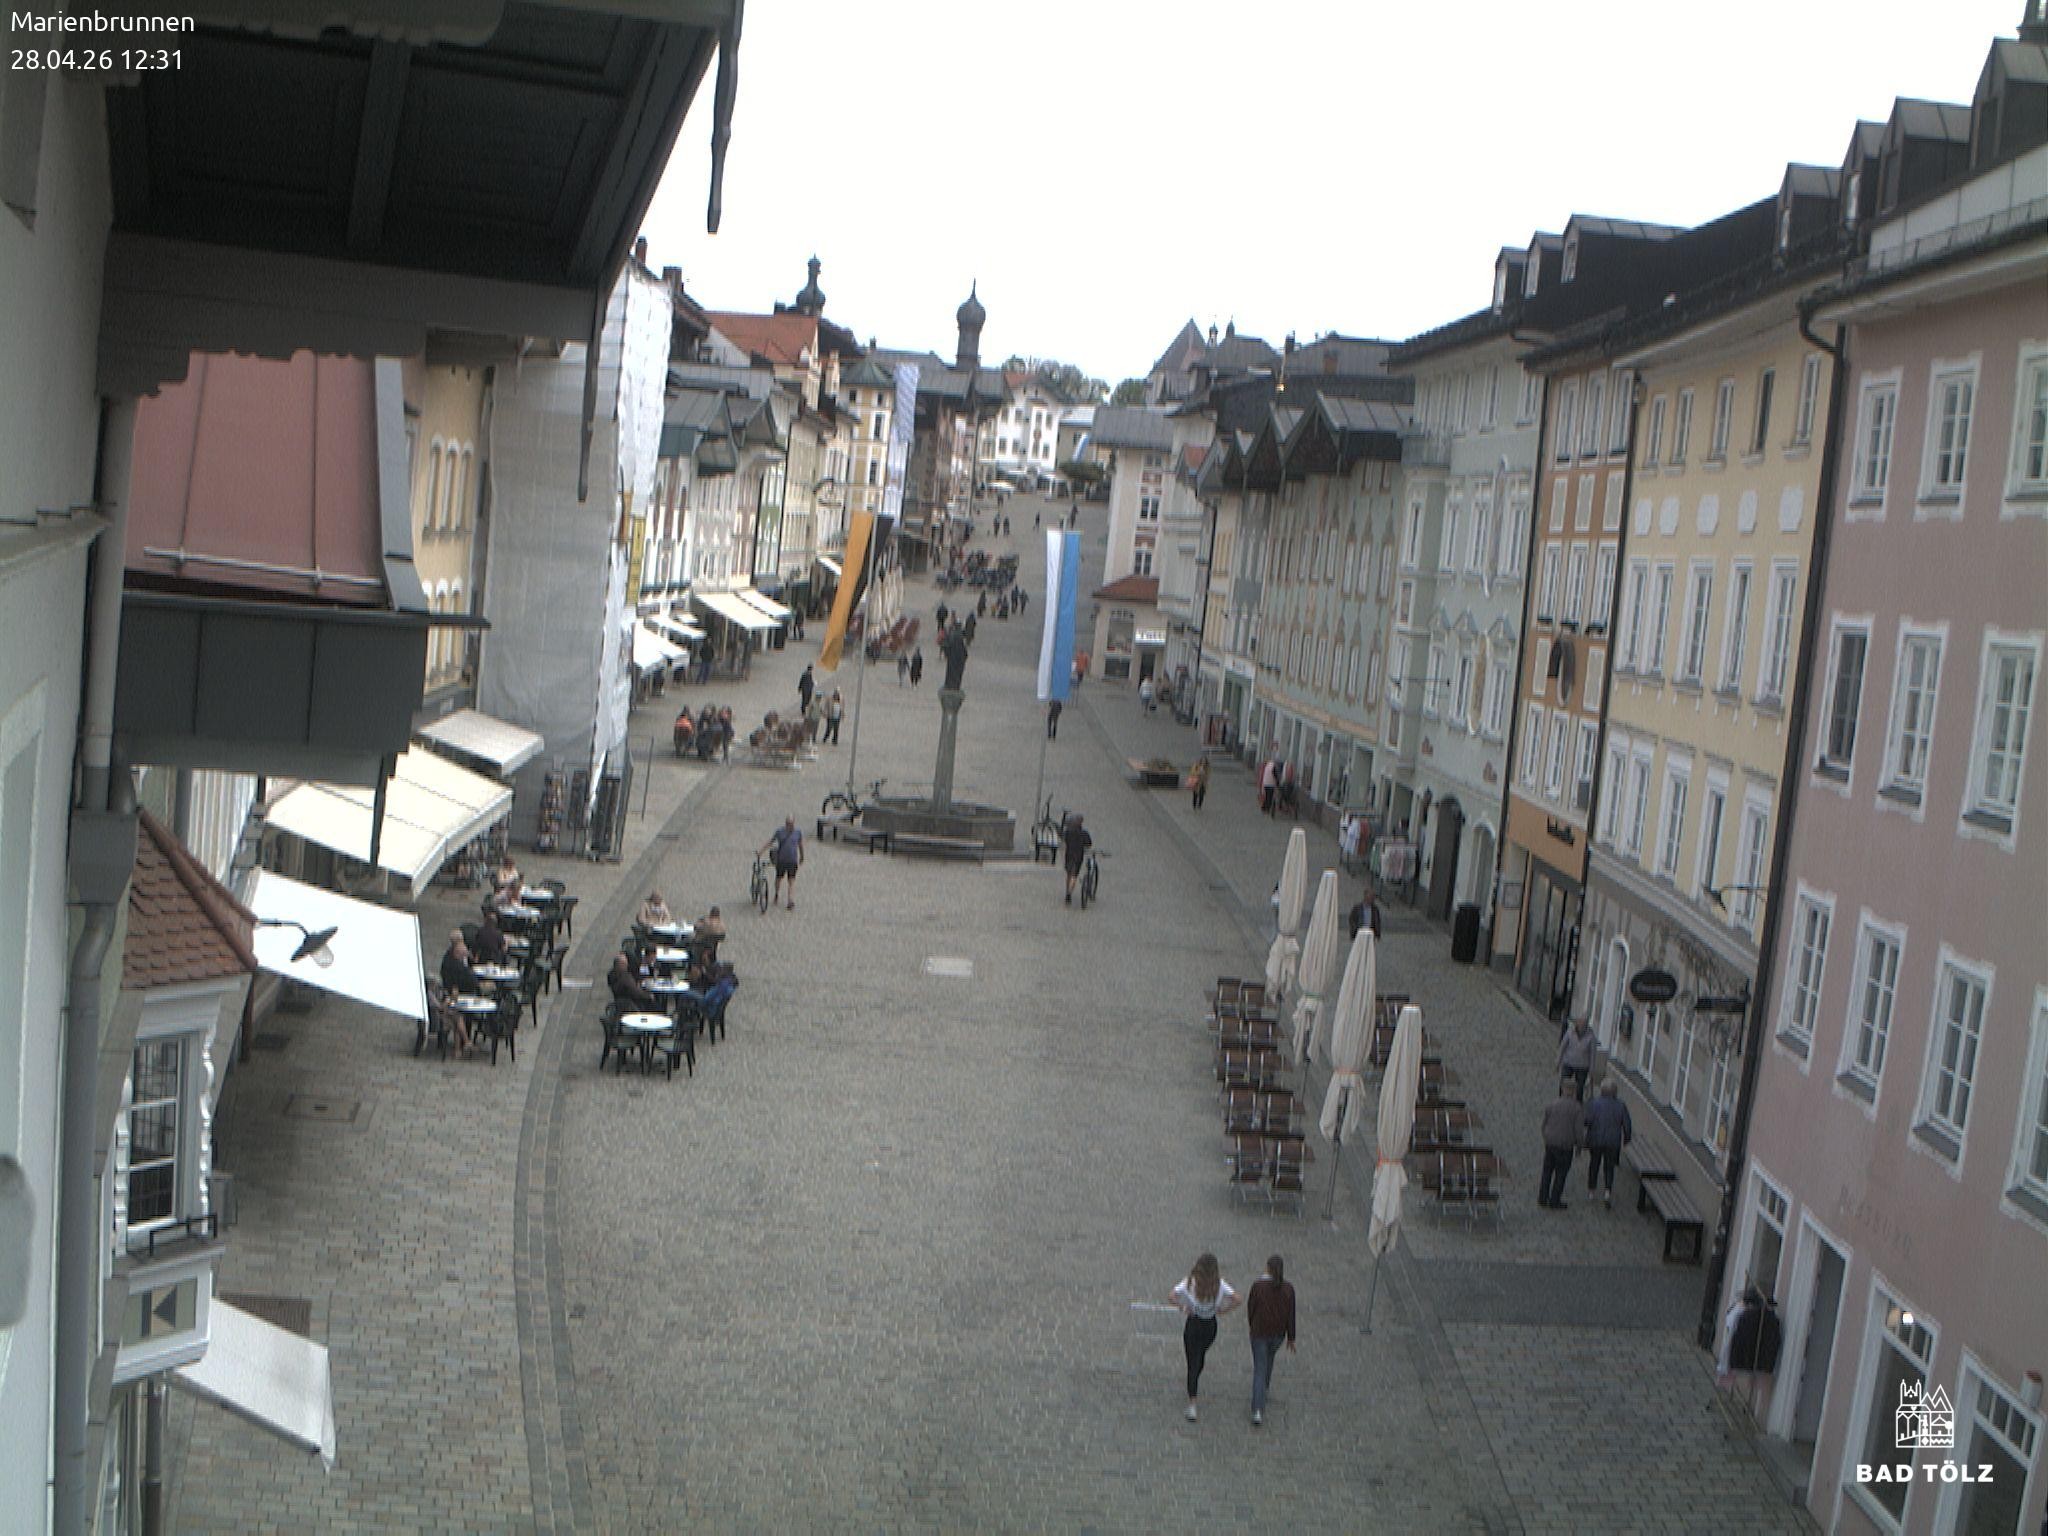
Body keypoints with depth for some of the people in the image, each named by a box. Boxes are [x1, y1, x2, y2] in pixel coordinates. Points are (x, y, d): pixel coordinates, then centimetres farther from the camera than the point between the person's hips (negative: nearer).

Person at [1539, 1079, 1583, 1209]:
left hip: (1550, 1144, 3)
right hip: (1565, 1146, -3)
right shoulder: (1577, 1108, -12)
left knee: (1547, 1171, 18)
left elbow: (1544, 1124, 4)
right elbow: (1577, 1129, -13)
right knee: (1561, 1174, 11)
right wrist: (1578, 1145, 3)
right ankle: (1554, 1202, 15)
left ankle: (1543, 1199, 21)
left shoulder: (1552, 1104, -3)